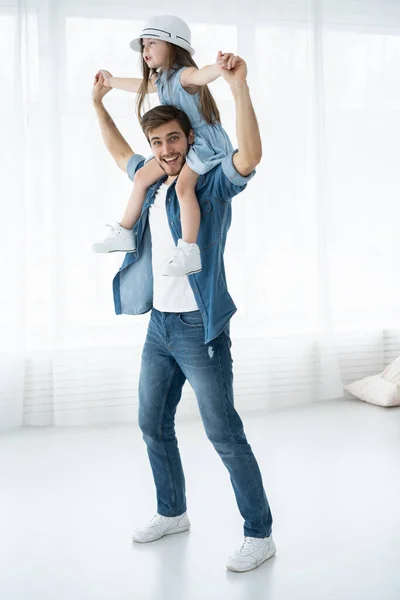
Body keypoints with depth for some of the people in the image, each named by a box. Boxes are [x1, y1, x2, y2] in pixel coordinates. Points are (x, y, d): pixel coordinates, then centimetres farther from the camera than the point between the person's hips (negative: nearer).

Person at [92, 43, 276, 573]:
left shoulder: (214, 183, -8)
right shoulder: (152, 182, 12)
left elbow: (250, 156, -28)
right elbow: (120, 153, 30)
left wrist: (239, 87, -34)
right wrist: (99, 104, 31)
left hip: (200, 328, -8)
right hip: (159, 326, 8)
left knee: (225, 435, -4)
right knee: (153, 425, 17)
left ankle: (259, 534, 9)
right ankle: (172, 513, 36)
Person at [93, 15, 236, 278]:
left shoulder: (183, 75, -19)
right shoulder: (159, 81, 9)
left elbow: (202, 74, -43)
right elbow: (140, 85, 32)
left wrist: (219, 67, -66)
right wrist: (112, 81, 47)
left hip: (205, 142, -10)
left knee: (183, 184, -31)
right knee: (142, 176, 12)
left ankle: (189, 253, -30)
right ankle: (125, 234, 24)